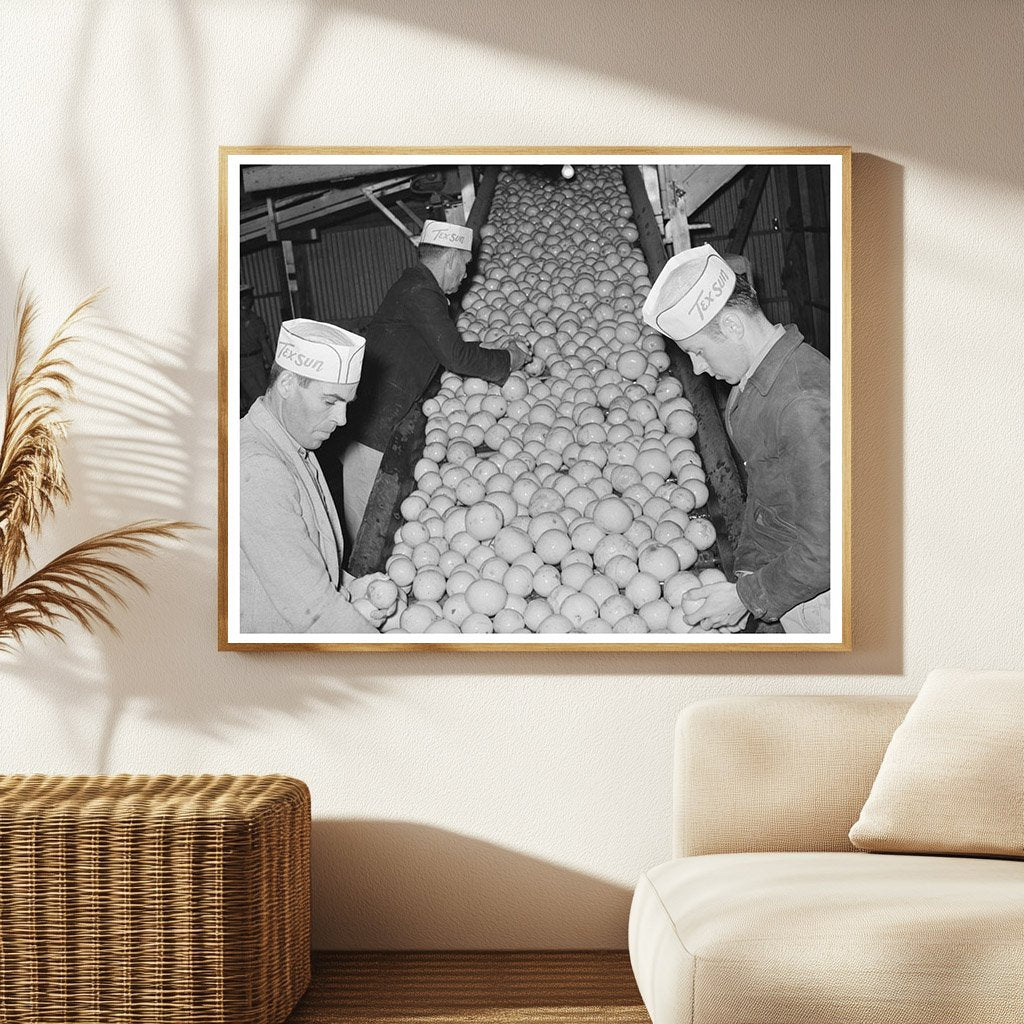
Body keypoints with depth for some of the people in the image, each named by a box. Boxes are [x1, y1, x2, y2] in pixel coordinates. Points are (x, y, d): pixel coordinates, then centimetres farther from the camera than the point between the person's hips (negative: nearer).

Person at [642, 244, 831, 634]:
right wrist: (746, 573, 7)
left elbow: (824, 550, -27)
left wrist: (748, 596, -18)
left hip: (819, 598, -8)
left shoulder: (805, 406, -29)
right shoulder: (750, 378, 3)